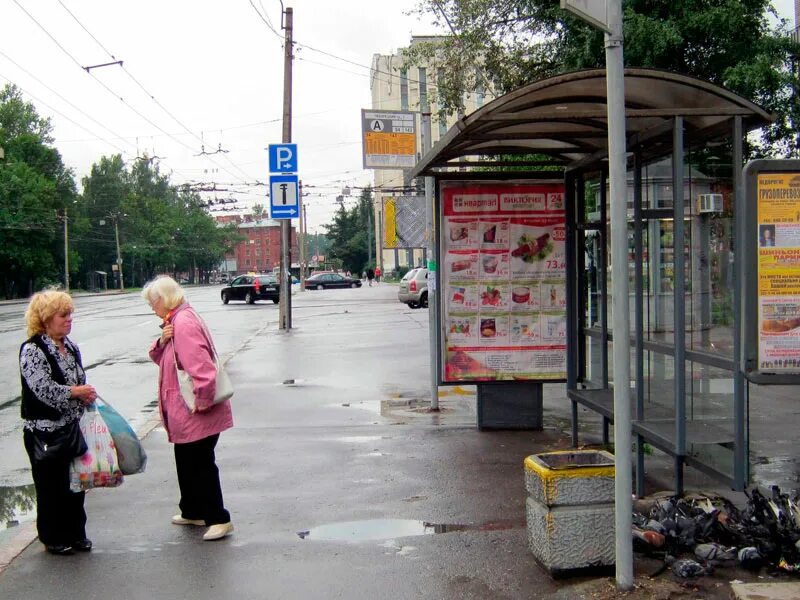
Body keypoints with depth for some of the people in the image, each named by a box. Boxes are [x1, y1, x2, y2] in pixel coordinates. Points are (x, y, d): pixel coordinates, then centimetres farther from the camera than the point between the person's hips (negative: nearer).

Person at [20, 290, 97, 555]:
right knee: (52, 486, 4)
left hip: (72, 428, 7)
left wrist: (86, 394, 0)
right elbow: (43, 389, -23)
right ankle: (53, 538, 18)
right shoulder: (32, 350, -14)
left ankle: (76, 533, 26)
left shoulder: (71, 347, 10)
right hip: (45, 432, -7)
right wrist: (76, 392, -17)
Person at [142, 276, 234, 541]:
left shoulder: (184, 322, -21)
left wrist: (202, 400, -24)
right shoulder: (176, 321, 13)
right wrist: (162, 342, -3)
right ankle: (192, 511, 34)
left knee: (201, 464, -3)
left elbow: (201, 365, -28)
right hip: (184, 412, 11)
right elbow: (161, 357, 18)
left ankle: (218, 518, 5)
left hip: (197, 413, -11)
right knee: (187, 462, 21)